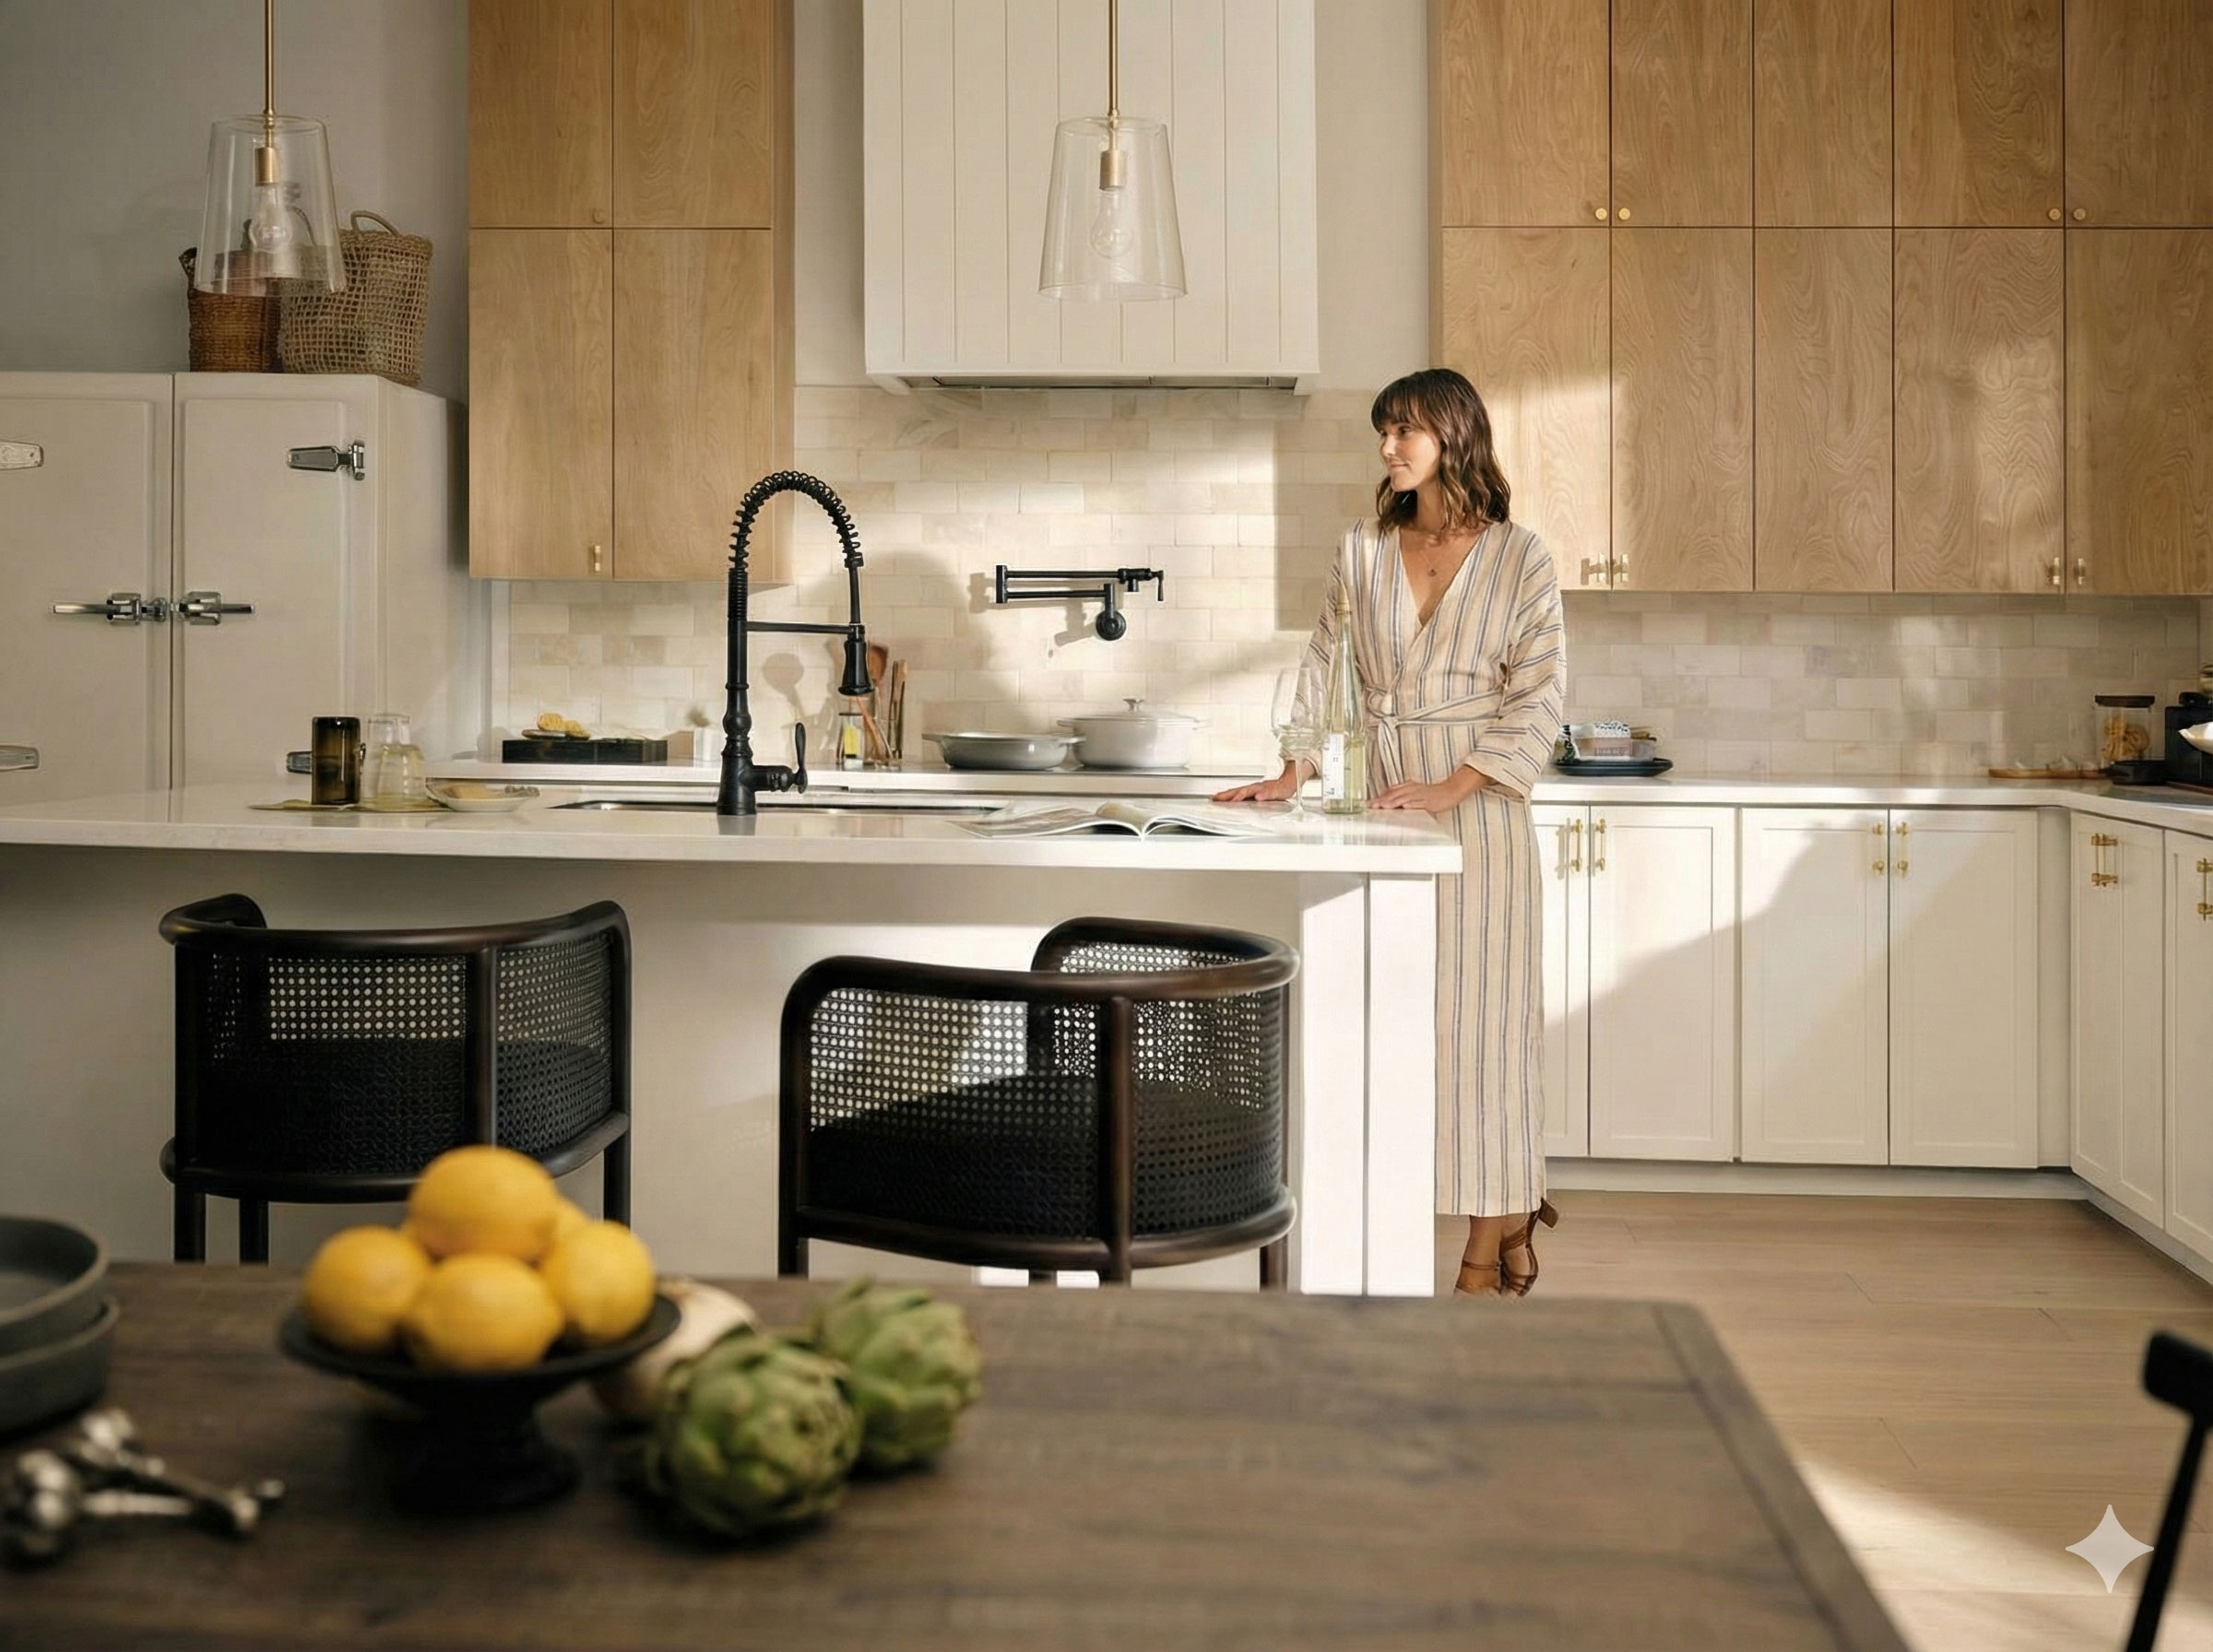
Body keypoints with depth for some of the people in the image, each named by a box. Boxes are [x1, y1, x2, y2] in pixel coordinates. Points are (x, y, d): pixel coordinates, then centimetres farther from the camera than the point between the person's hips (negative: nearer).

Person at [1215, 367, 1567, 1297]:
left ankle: (1486, 1251, 7)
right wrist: (1292, 777, -3)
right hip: (1378, 802, 4)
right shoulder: (1363, 551, 11)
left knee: (1478, 1008, -3)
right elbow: (1328, 677, 11)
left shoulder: (1518, 559, -1)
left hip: (1475, 806, -4)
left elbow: (1538, 700, -6)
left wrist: (1451, 788, -17)